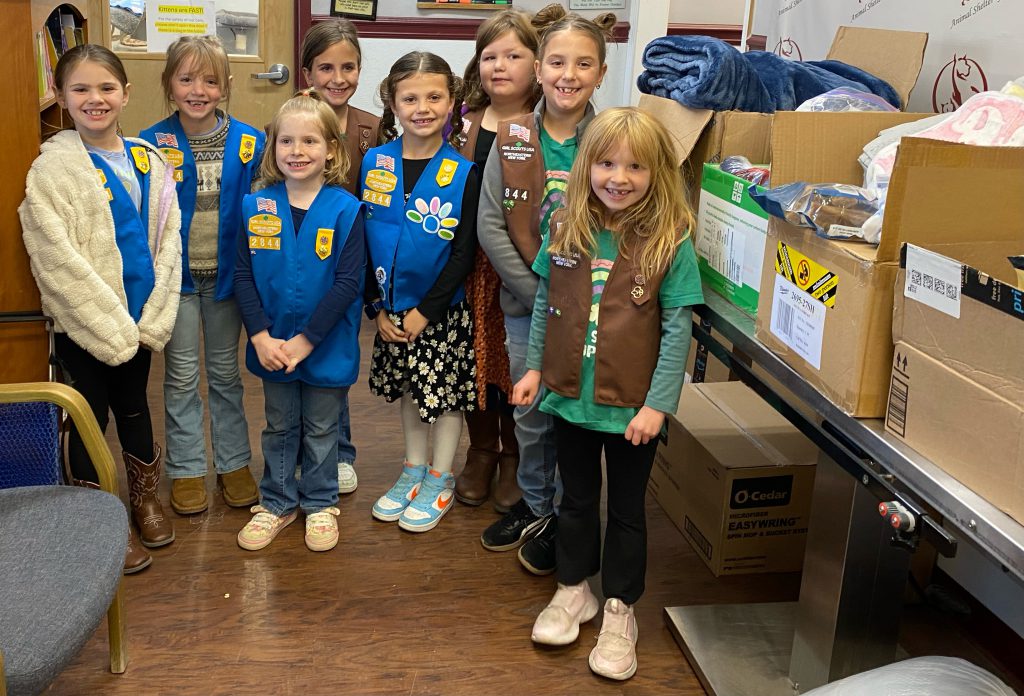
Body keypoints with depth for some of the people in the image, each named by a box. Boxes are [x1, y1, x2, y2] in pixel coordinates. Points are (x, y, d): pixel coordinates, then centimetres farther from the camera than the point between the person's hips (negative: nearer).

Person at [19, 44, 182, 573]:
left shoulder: (149, 160, 3)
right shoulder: (53, 166, -12)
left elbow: (167, 241, 2)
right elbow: (58, 258, -16)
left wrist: (152, 318, -7)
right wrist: (112, 325, -17)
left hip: (139, 320, 4)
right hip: (83, 325, -4)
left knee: (133, 406, 20)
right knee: (90, 417, 9)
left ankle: (144, 498, 39)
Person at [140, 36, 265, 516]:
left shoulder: (249, 142, -4)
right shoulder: (150, 145, -9)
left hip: (226, 273, 1)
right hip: (175, 275, -1)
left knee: (225, 372, 15)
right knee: (181, 377, 10)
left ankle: (233, 463, 27)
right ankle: (186, 470, 23)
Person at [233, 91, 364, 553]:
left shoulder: (345, 210, -12)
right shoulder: (255, 206, -3)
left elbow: (349, 282, -16)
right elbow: (243, 275, -3)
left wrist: (306, 339, -19)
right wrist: (261, 336, -14)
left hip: (327, 346, -2)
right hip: (272, 345, 3)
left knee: (320, 429, 14)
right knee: (279, 427, 18)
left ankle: (320, 504, 33)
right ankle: (277, 503, 35)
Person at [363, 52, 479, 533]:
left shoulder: (463, 173, -12)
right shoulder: (374, 163, -4)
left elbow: (464, 254, -12)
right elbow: (361, 240, 0)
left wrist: (425, 310, -14)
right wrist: (377, 307, -5)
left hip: (443, 311, -3)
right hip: (391, 308, 3)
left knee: (446, 394, 9)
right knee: (407, 392, 18)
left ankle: (440, 480, 27)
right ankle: (414, 469, 37)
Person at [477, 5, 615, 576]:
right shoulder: (513, 138, -2)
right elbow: (490, 225, -4)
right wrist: (538, 293, -11)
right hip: (525, 304, 2)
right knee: (531, 414, 15)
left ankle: (563, 517, 29)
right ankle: (534, 504, 38)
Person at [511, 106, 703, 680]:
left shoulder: (670, 242, -13)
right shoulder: (565, 229, -2)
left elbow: (678, 327, -12)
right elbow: (544, 304, 8)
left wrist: (658, 403, -15)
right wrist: (534, 367, 7)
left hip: (632, 406, -3)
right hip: (571, 395, 4)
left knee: (626, 509, 13)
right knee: (577, 498, 21)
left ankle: (620, 611, 30)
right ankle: (574, 590, 40)